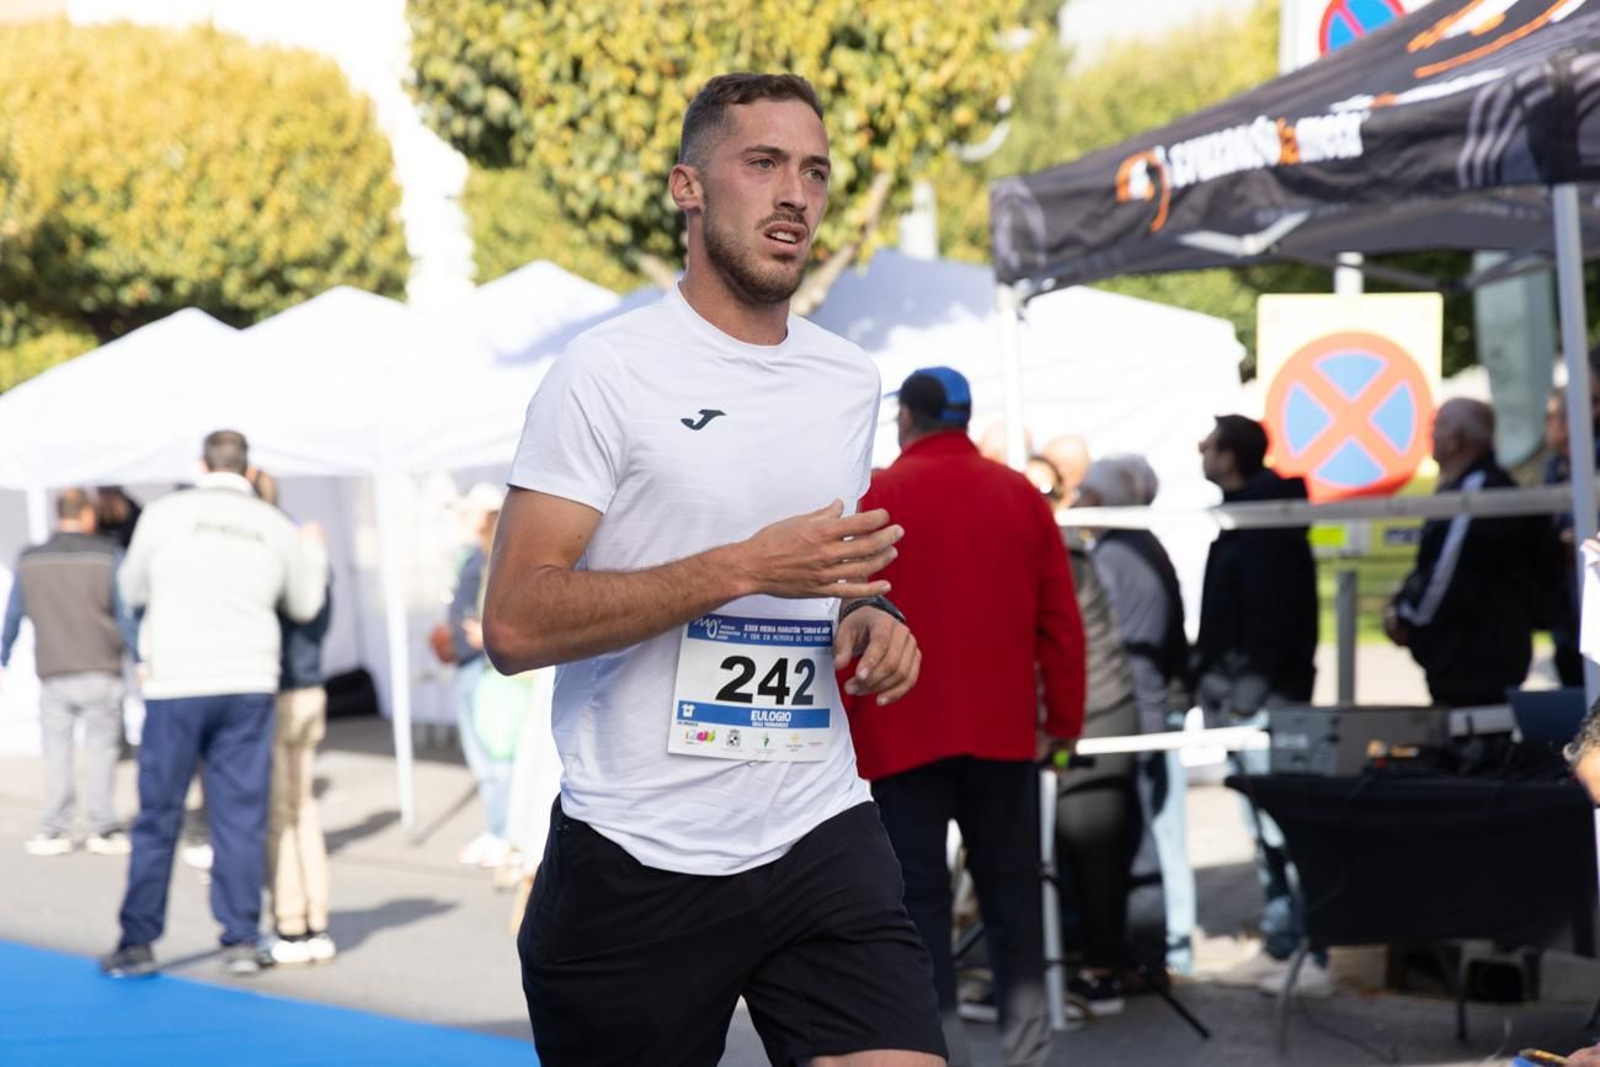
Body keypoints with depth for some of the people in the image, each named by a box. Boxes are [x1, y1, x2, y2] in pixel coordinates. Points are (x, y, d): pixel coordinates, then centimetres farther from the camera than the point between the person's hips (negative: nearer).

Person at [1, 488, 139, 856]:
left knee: (57, 751, 7)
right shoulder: (108, 557, -4)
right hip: (100, 672, -2)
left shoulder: (30, 561, 5)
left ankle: (55, 830, 5)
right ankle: (103, 829, 4)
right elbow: (127, 615, -5)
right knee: (101, 748, 3)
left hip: (53, 674, 2)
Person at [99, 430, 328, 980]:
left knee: (158, 816, 4)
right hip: (249, 684, 2)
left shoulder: (166, 513, -1)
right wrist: (314, 550, 35)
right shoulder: (276, 526, 6)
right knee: (241, 815, 5)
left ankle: (137, 942, 6)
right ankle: (242, 940, 5)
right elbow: (305, 606, 19)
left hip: (176, 686, -2)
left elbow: (133, 588, 13)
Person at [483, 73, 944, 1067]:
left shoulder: (853, 379, 12)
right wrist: (747, 568, -22)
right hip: (637, 863, -4)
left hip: (823, 839, 4)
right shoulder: (608, 368, -7)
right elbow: (514, 625, -15)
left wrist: (868, 618, 5)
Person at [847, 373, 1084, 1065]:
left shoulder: (875, 497, -5)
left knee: (917, 886, 1)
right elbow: (1060, 620, 6)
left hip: (902, 731, -3)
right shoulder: (1021, 495, 6)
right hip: (1002, 728, 3)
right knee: (1008, 877, 12)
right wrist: (1065, 717, 13)